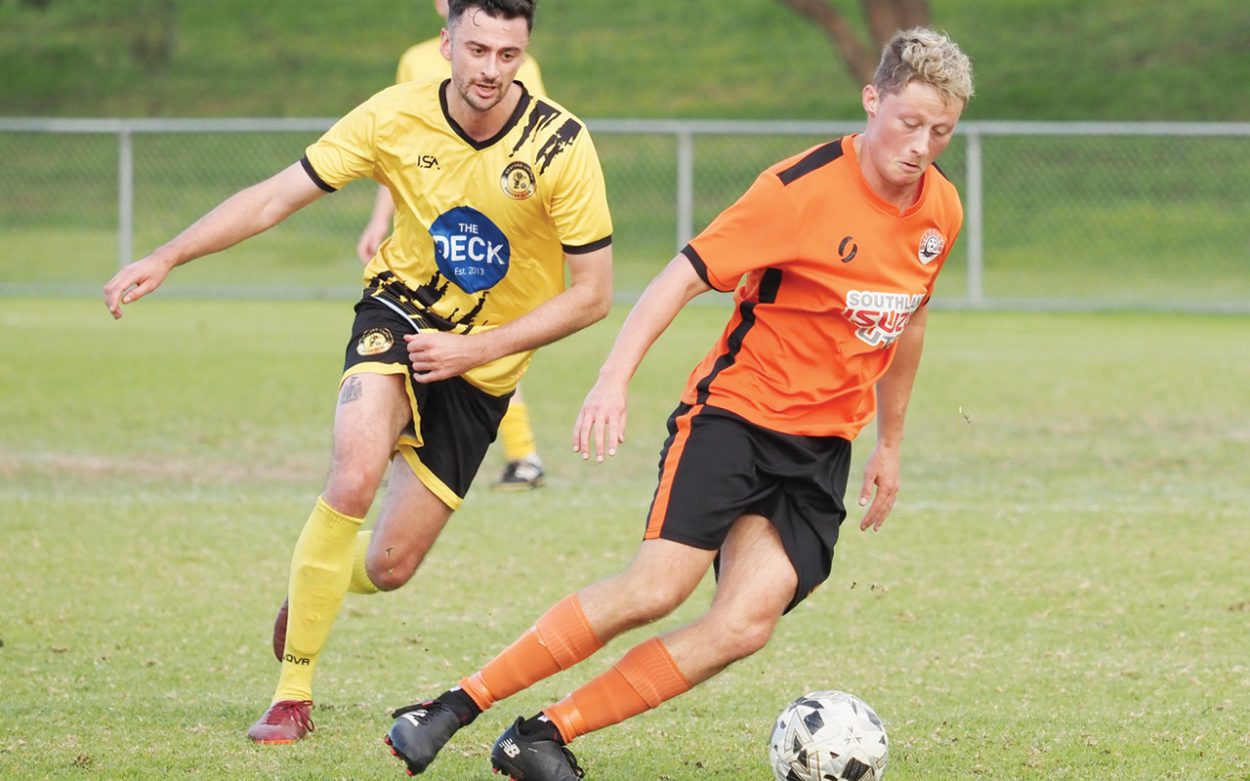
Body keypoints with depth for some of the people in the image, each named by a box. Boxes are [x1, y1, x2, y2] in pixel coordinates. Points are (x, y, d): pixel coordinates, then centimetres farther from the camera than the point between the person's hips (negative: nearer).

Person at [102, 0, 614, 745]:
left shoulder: (560, 145, -19)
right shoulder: (396, 118, -15)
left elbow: (593, 293, -15)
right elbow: (278, 196, -8)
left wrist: (475, 349, -21)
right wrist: (167, 258, -15)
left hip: (483, 371, 0)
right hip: (401, 313, 0)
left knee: (389, 567, 0)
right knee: (354, 479, -30)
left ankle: (318, 585, 40)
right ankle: (293, 693, -17)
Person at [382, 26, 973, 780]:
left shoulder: (941, 209, 4)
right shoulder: (803, 188, -16)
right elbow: (685, 275, -16)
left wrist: (890, 444, 27)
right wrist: (615, 376, -28)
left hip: (822, 449, 5)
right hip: (733, 411, -5)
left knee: (746, 624, -15)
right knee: (656, 588, -21)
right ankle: (451, 709, -10)